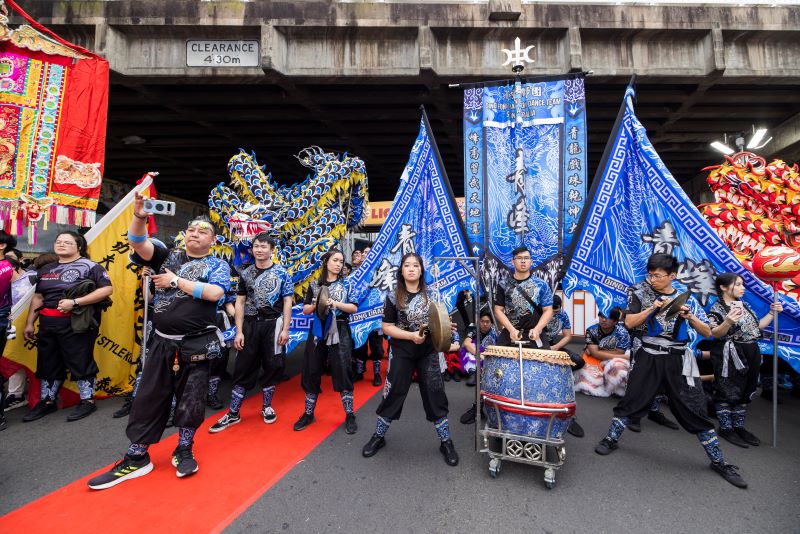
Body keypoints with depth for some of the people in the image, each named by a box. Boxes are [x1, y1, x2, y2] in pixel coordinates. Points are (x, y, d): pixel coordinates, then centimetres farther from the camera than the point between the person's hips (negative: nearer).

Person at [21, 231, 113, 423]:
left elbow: (107, 289, -17)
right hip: (48, 323, 7)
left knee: (80, 362, -1)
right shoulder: (46, 269, 16)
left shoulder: (89, 266, -6)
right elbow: (37, 298, 21)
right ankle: (47, 401, 31)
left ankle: (87, 401, 12)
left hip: (76, 324, -7)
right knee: (48, 363, 16)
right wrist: (29, 323, 17)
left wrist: (75, 302, -20)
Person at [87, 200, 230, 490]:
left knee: (190, 401, 7)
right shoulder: (169, 255, 9)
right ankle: (136, 458, 24)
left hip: (196, 345, -3)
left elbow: (214, 293, -19)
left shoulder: (217, 265, -2)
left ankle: (183, 451, 27)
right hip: (161, 342, 4)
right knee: (148, 399, 10)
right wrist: (139, 216, -23)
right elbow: (138, 243, -5)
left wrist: (176, 281, -12)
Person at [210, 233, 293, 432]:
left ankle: (267, 406, 26)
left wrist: (285, 329, -8)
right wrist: (239, 331, 0)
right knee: (243, 368, 6)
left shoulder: (282, 273, -1)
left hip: (273, 324, -1)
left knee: (272, 366, 6)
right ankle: (233, 414, 17)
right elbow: (240, 303, 6)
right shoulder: (245, 274, 6)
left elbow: (287, 302, -1)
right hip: (250, 324, 2)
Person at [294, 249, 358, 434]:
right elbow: (306, 310, 8)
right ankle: (308, 413, 25)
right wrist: (316, 304, -12)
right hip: (318, 332, 2)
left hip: (340, 333, -2)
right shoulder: (315, 285, 8)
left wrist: (334, 303, -17)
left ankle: (349, 415, 11)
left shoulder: (346, 284, 3)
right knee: (311, 373, 8)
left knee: (343, 373, -2)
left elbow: (354, 308, -4)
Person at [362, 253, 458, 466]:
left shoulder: (431, 294, 3)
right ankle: (378, 436, 28)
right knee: (393, 394, 8)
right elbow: (387, 327, -9)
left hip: (428, 352, 2)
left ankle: (446, 442, 21)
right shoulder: (393, 296, -6)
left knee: (435, 395, 5)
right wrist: (411, 335, -19)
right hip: (402, 353, -2)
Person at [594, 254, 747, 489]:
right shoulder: (641, 294, 1)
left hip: (679, 360, 1)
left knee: (695, 410, 4)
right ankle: (611, 439, 21)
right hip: (649, 357, 0)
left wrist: (690, 316, -15)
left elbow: (707, 332, 4)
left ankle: (718, 461, 22)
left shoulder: (687, 299, 3)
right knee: (632, 399, 6)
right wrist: (653, 307, -18)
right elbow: (629, 322, -7)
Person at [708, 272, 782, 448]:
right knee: (727, 392, -1)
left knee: (745, 392, 15)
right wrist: (728, 322, -38)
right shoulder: (717, 308, -13)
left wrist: (772, 313, 12)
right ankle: (725, 428, 10)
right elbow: (715, 334, -21)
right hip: (729, 356, -8)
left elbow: (757, 327, 18)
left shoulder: (744, 305, 13)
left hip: (750, 354, 8)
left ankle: (739, 427, 27)